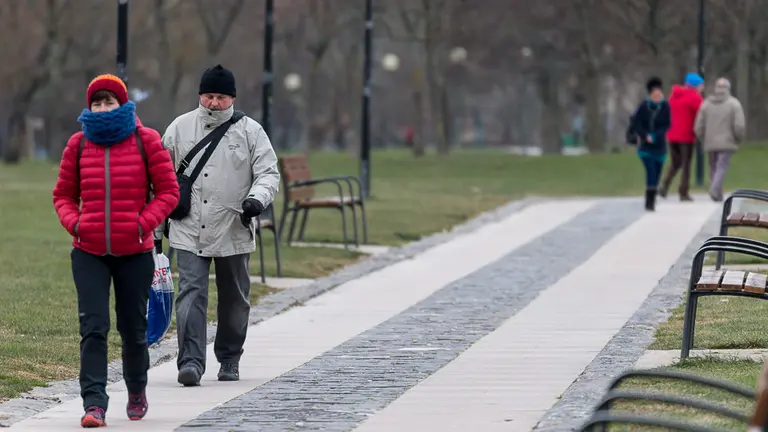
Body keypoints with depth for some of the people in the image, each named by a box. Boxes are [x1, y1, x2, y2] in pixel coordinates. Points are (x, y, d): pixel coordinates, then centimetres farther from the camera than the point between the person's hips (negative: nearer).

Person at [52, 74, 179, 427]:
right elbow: (63, 195, 14)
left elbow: (168, 191, 1)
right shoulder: (79, 144, 5)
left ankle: (137, 391, 35)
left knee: (133, 328, 11)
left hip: (134, 252, -1)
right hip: (89, 253, 1)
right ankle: (94, 404, -15)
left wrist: (143, 223, -12)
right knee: (93, 328, -11)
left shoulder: (145, 140, -1)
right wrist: (73, 223, -5)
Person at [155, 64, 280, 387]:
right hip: (189, 231, 0)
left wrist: (257, 198, -23)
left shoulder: (250, 131, 2)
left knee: (234, 299, 11)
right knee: (191, 293, -13)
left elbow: (268, 173, 0)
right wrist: (155, 227, 12)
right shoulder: (180, 128, 6)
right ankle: (191, 361, -18)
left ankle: (229, 360, 27)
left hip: (234, 231, 0)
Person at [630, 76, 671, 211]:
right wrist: (645, 136, -13)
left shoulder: (665, 106, -4)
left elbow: (666, 125, -4)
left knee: (656, 174, 7)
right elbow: (635, 123, -3)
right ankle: (649, 202, -15)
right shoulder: (644, 106, -7)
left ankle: (651, 201, 19)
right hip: (645, 146, -2)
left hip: (659, 146, 2)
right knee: (651, 172, -15)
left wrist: (654, 136, -16)